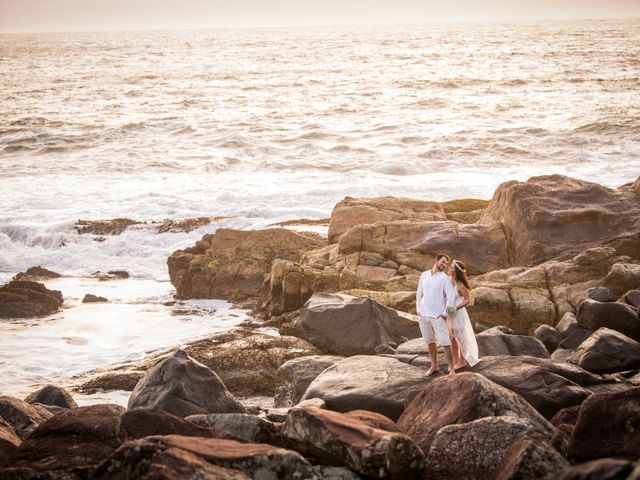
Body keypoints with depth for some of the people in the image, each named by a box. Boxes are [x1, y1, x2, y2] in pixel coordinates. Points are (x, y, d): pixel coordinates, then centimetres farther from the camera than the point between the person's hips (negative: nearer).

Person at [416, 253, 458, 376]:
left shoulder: (445, 278, -7)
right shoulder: (424, 275, 7)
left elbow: (451, 296, -12)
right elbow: (419, 293, 14)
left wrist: (445, 313, -15)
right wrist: (418, 309, 6)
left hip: (438, 316, -5)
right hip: (424, 315, 5)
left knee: (445, 343, -6)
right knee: (430, 342, 13)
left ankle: (451, 368, -1)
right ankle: (434, 366, 24)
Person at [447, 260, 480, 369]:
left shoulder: (460, 285, -21)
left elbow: (467, 299, -13)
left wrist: (456, 308, -24)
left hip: (458, 313, -6)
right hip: (449, 313, 6)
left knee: (461, 338, 11)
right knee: (452, 338, 14)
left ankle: (462, 361, 26)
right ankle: (456, 361, 27)